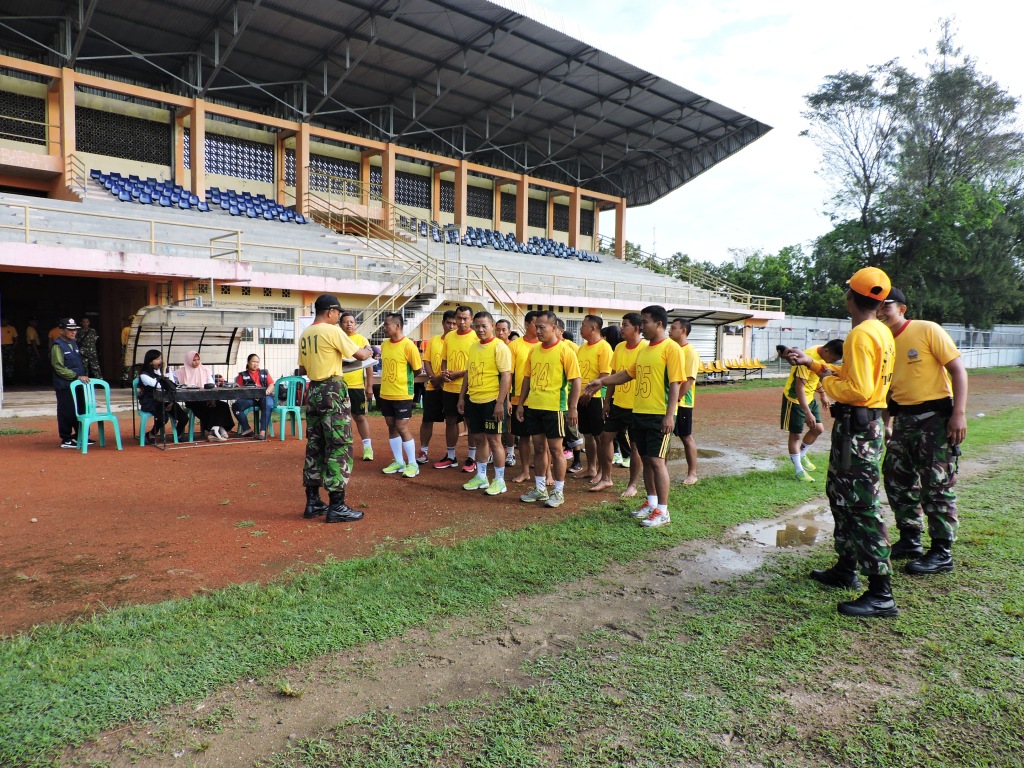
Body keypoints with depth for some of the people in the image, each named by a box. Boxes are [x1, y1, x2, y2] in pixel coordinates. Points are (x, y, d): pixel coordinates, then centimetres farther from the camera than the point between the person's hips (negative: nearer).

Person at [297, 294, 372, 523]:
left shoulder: (305, 335, 12)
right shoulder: (333, 331, -11)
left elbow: (302, 370, 17)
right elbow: (360, 355, -8)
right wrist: (369, 350, 13)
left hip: (314, 391, 8)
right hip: (333, 392, -8)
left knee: (314, 446, 12)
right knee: (339, 447, -4)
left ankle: (313, 502, 18)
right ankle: (337, 506, -2)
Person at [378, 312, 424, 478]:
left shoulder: (408, 345, -14)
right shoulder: (384, 344, 6)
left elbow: (417, 369, -7)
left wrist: (404, 380, 4)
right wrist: (389, 381, 7)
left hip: (402, 395, -7)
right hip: (386, 394, 7)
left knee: (402, 428, -4)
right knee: (392, 427, 11)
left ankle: (413, 464, 8)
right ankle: (398, 462, 21)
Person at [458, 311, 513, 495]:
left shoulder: (500, 347, -11)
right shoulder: (473, 347, 12)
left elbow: (506, 376, -15)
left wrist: (500, 402, -20)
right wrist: (462, 397, 15)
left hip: (492, 401, -7)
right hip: (473, 400, 7)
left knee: (494, 439, 0)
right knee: (478, 438, 14)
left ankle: (499, 480, 11)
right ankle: (481, 477, 27)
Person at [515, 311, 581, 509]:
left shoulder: (565, 351, -9)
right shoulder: (534, 351, 9)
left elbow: (575, 380, -11)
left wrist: (572, 408, -15)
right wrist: (521, 403, 11)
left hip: (555, 408, -6)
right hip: (534, 406, 6)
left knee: (555, 449, 1)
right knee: (538, 447, 13)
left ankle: (559, 492, 13)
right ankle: (540, 488, 24)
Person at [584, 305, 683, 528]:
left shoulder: (671, 348, -12)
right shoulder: (644, 350, 13)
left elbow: (675, 383, -16)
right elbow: (628, 373, 22)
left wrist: (669, 415, -21)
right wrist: (602, 381, 14)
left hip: (659, 416, -8)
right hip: (640, 413, 8)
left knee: (657, 460, -7)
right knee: (646, 459, 14)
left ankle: (662, 511, 0)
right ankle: (651, 502, 26)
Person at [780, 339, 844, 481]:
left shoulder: (822, 356, -4)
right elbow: (799, 387, -32)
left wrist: (823, 394, 16)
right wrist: (807, 413, -35)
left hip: (809, 397, 9)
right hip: (795, 399, -8)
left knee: (818, 429, 11)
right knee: (795, 434, 0)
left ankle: (802, 455, 32)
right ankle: (799, 470, 7)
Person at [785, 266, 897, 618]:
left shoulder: (861, 334, -18)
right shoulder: (882, 332, 12)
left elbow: (857, 390, -25)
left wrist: (827, 381, -8)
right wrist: (812, 363, 19)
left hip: (856, 428, -10)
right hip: (867, 423, 10)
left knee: (862, 509, -6)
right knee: (840, 495, 20)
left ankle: (881, 594, 0)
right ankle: (846, 568, 32)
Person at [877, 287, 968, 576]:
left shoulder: (928, 330, -10)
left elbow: (958, 369, -11)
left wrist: (959, 413, -19)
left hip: (935, 416, -7)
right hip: (903, 418, 7)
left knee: (937, 487, -1)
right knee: (897, 479, 12)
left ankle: (942, 554, 10)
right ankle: (910, 541, 27)